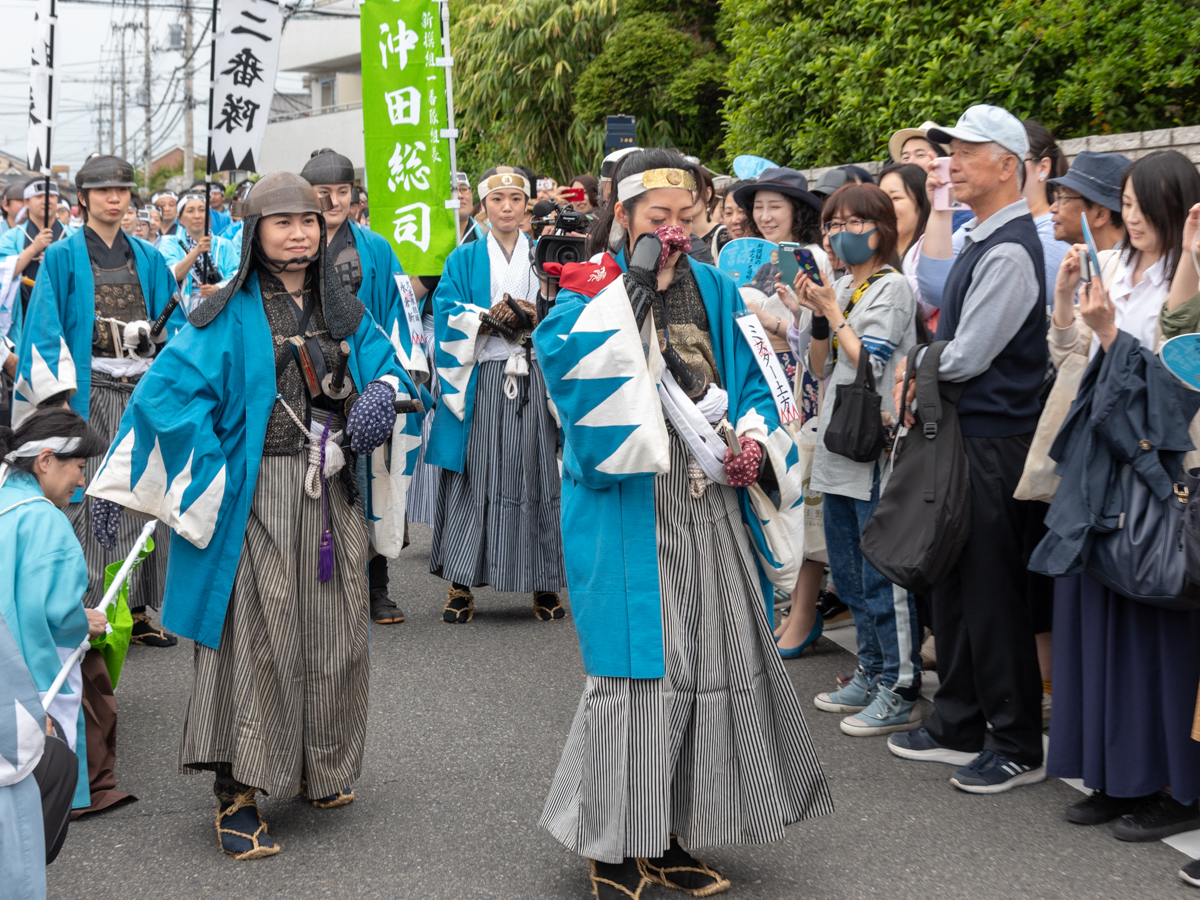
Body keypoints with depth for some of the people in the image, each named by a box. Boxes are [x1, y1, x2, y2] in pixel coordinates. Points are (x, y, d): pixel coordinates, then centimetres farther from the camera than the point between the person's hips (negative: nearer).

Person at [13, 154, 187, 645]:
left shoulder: (148, 258, 14)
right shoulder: (62, 256, 4)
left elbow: (174, 321, 15)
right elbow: (46, 328, -2)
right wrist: (60, 393, -11)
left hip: (142, 392, 4)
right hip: (89, 392, -3)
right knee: (90, 499, -7)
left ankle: (136, 608, 9)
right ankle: (89, 611, -1)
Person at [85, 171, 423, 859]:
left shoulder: (345, 312, 12)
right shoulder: (230, 316, -4)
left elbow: (387, 366, 16)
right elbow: (170, 390, -9)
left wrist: (383, 394, -10)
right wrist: (118, 485, -16)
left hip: (332, 496, 5)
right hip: (257, 498, -5)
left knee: (331, 629, 11)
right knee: (256, 633, -6)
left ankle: (321, 767, 29)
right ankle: (237, 790, 2)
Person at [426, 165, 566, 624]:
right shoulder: (464, 259, 12)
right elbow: (447, 314, 1)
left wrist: (535, 318, -12)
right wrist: (488, 319, -14)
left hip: (535, 381, 1)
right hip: (479, 381, 0)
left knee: (537, 478, -1)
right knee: (472, 478, -3)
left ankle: (545, 585, 5)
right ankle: (460, 585, 2)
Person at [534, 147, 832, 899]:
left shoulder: (715, 291, 13)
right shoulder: (594, 289, -2)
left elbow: (751, 381, 15)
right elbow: (567, 356, -23)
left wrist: (756, 442, -5)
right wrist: (637, 279, -23)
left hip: (713, 508, 6)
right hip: (630, 513, -5)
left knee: (715, 661, 7)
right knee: (638, 667, -4)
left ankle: (673, 837, 21)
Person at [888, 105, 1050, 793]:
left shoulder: (1010, 251, -17)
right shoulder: (979, 241, 13)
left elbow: (967, 357, -19)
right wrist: (918, 367, 4)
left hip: (996, 443, -10)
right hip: (965, 433, 10)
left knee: (994, 593, -2)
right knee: (953, 585, 17)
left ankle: (1018, 749, 10)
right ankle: (958, 727, 29)